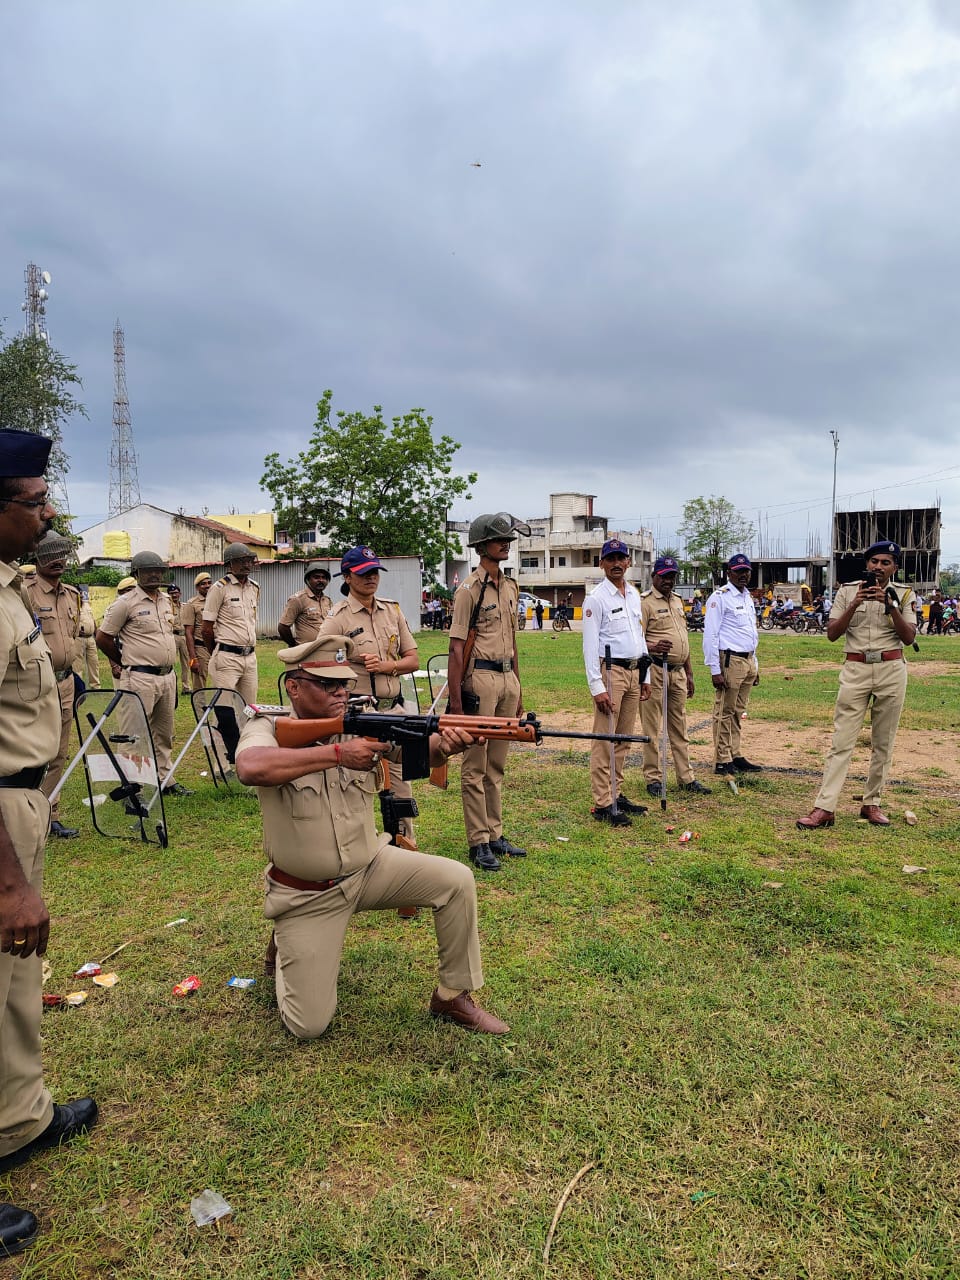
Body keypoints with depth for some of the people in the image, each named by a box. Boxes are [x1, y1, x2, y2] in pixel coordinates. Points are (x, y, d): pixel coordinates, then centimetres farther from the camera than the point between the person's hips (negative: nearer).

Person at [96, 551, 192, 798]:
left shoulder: (166, 600, 13)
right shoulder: (125, 603, -9)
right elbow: (102, 638, -6)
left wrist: (169, 666, 16)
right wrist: (128, 663, 3)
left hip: (168, 676, 7)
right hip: (140, 680, -7)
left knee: (164, 733, 15)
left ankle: (164, 779, 26)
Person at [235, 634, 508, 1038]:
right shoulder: (268, 729, -17)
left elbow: (416, 748, -19)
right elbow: (251, 768, -39)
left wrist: (444, 744, -43)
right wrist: (338, 752, -40)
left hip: (371, 867, 3)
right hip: (306, 895, -3)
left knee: (456, 880, -16)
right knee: (308, 1025, -2)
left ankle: (453, 997, 5)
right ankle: (287, 950, 30)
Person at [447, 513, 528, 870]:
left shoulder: (510, 587, 14)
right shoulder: (470, 589, -9)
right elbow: (456, 648, -13)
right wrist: (455, 700, -18)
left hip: (507, 677, 8)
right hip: (480, 678, -8)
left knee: (497, 764, 14)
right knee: (475, 766, 0)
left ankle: (495, 834, 24)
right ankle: (478, 842, 8)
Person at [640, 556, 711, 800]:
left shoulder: (677, 601, 18)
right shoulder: (645, 602, -7)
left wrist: (689, 673, 20)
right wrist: (653, 648, -35)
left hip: (678, 672, 8)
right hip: (655, 671, -8)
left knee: (679, 728, 13)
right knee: (652, 728, -1)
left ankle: (686, 778, 20)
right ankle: (653, 779, 7)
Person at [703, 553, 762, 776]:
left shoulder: (747, 597, 18)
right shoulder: (720, 597, -8)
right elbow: (710, 635, -13)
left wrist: (755, 666, 20)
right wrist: (715, 670, -17)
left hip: (748, 661, 8)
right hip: (729, 661, -8)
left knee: (738, 712, 12)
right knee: (725, 712, -4)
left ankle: (735, 757, 19)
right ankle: (722, 762, 2)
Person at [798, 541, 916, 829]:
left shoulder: (902, 595, 5)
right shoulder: (848, 591, 4)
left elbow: (909, 637, -5)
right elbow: (832, 633, -2)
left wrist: (890, 605, -16)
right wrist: (854, 605, -14)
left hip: (891, 670, 1)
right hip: (855, 669, -1)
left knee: (883, 742, 7)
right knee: (842, 741, -5)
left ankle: (872, 803, 19)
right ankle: (824, 808, -8)